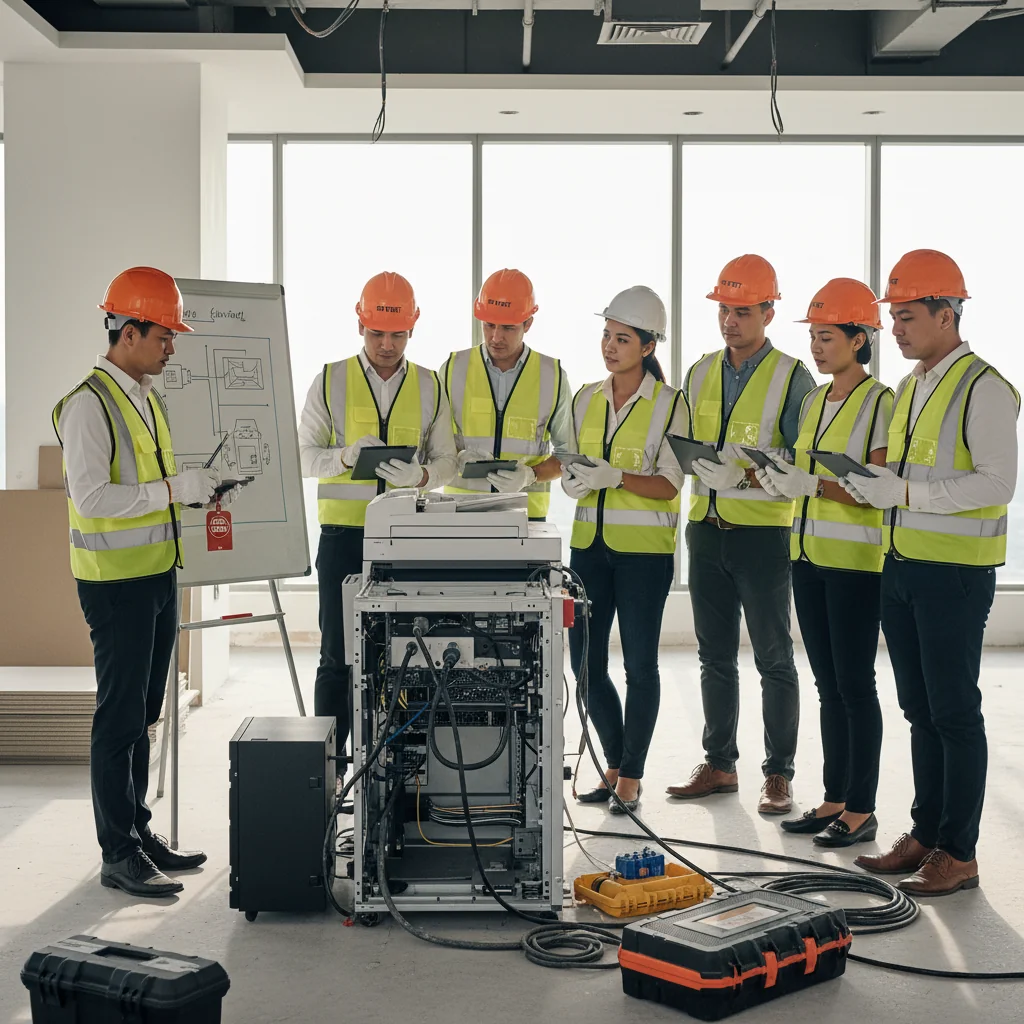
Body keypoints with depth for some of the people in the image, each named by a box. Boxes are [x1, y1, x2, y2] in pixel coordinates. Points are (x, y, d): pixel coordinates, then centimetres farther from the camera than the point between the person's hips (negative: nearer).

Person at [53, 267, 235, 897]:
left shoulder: (148, 398, 14)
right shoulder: (89, 403, -15)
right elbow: (90, 497, -23)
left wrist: (203, 491, 6)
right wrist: (174, 489, -23)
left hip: (159, 575, 9)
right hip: (117, 583, -9)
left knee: (142, 715, 15)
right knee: (119, 718, -2)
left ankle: (139, 831, 25)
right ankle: (118, 855, 5)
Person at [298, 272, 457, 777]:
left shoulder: (429, 386, 8)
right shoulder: (331, 381, 3)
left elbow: (447, 460, 9)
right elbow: (304, 455, 3)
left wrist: (420, 475, -14)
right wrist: (346, 456, -17)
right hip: (343, 532, -1)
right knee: (338, 655, 2)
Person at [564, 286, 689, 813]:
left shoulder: (669, 404, -5)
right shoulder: (585, 399, 10)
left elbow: (669, 485, -10)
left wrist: (613, 476, -24)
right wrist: (573, 478, -5)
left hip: (644, 549, -5)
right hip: (590, 542, 5)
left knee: (639, 664, 0)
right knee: (584, 661, 6)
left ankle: (632, 775, 12)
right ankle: (615, 764, 24)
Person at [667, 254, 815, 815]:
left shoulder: (792, 378, -6)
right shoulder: (700, 374, 12)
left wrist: (745, 478, -23)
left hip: (763, 532, -5)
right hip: (706, 530, 5)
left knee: (774, 659, 2)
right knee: (715, 657, 12)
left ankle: (779, 774, 10)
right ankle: (719, 764, 22)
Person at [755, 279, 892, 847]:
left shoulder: (880, 402, -10)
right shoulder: (814, 400, 14)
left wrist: (812, 484, -25)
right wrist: (775, 478, -2)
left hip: (855, 559, -8)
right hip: (808, 553, 8)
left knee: (854, 685, -3)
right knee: (828, 685, 12)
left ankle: (860, 810, 6)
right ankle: (834, 799, 20)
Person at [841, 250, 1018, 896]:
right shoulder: (911, 388, 16)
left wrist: (905, 491, -24)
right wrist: (878, 481, 2)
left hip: (955, 571, -8)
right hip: (903, 565, 9)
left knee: (955, 711, -2)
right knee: (920, 710, 14)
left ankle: (959, 854, 7)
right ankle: (925, 835, 24)